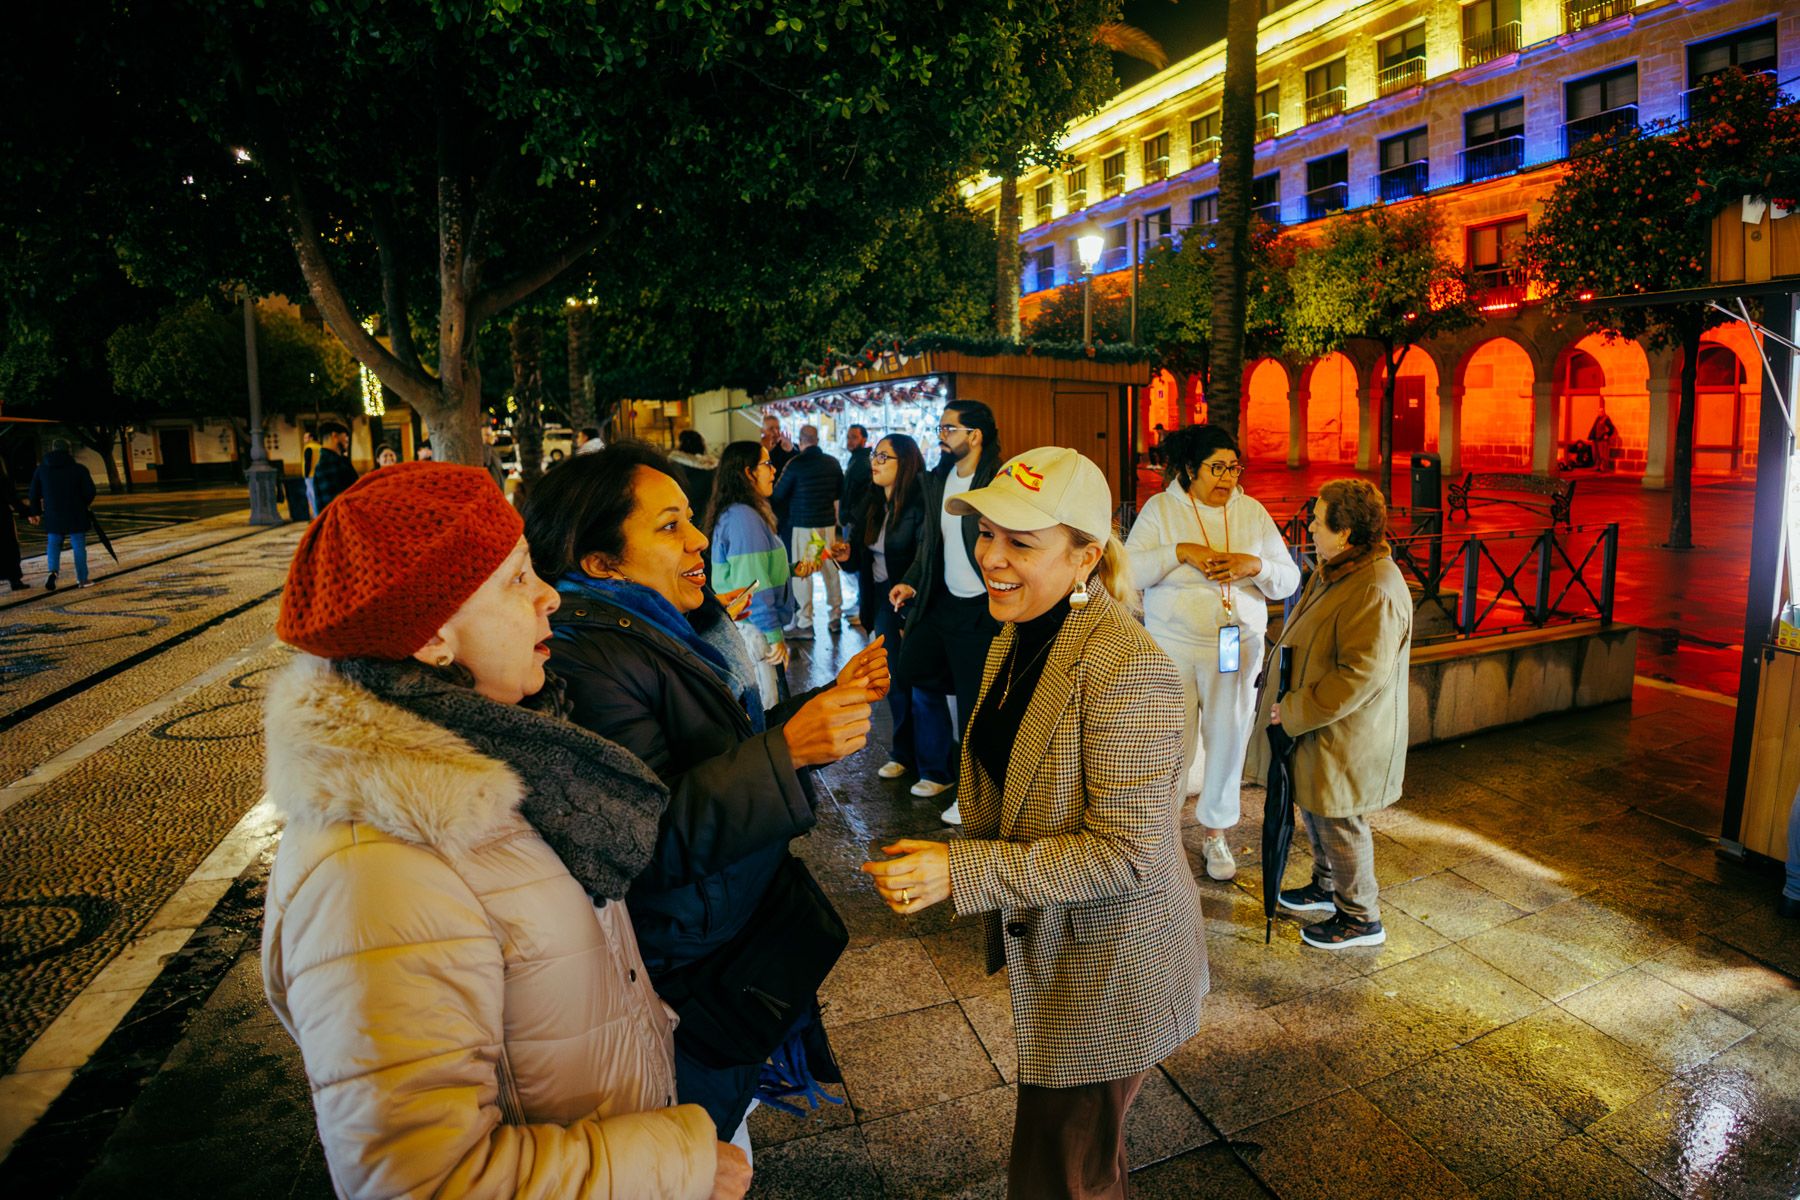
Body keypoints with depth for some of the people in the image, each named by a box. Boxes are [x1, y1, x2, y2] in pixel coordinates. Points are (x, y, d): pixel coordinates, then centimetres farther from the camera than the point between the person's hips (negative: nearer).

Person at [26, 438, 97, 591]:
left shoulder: (41, 469, 4)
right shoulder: (78, 469, -7)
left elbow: (34, 494, 8)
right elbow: (90, 491, -9)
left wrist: (35, 512, 19)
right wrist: (86, 504, 12)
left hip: (53, 516, 2)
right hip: (76, 516, -2)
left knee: (53, 545, 14)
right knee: (78, 547, 5)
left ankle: (52, 571, -10)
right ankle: (82, 579, 8)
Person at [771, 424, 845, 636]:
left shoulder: (795, 464, -12)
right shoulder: (832, 462, 0)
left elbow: (778, 494, -4)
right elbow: (840, 491, 13)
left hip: (803, 523, -5)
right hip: (828, 521, 5)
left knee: (802, 572, -1)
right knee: (831, 568, 13)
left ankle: (804, 623, -1)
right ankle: (836, 614, 21)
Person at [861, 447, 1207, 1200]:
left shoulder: (1129, 668, -27)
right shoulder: (1015, 642, 0)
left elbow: (1128, 850, -28)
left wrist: (961, 872, -29)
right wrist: (936, 865, 6)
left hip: (1110, 965, -7)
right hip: (1045, 948, 8)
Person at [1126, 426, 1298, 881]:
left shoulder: (1252, 512, 5)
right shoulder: (1160, 509, -2)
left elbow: (1288, 581, 5)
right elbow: (1128, 571, -12)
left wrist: (1254, 565, -15)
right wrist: (1181, 551, -22)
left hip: (1238, 646, 3)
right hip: (1174, 646, -2)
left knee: (1228, 741, 9)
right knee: (1174, 744, 5)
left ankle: (1214, 832, 28)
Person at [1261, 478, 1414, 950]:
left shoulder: (1377, 591, -27)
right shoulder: (1332, 571, 6)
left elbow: (1361, 675, -29)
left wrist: (1294, 712, -22)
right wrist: (1285, 700, 11)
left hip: (1347, 735, -10)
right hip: (1317, 726, 10)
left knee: (1339, 822, 6)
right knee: (1313, 809, 23)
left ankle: (1360, 917, 26)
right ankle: (1327, 886, 45)